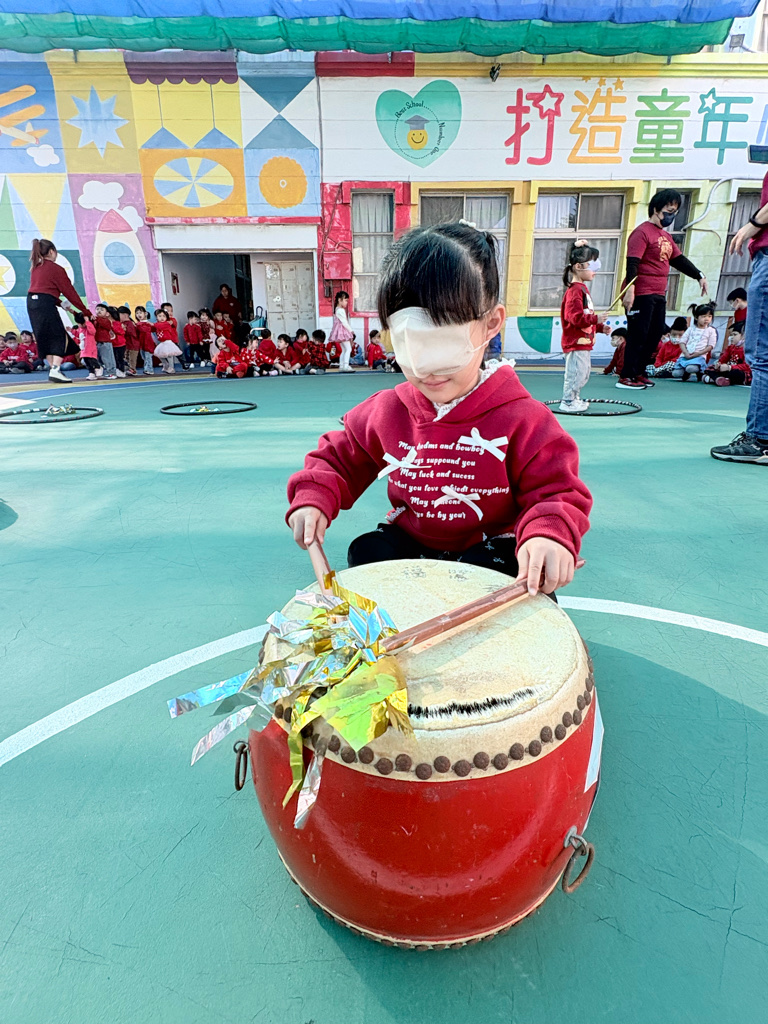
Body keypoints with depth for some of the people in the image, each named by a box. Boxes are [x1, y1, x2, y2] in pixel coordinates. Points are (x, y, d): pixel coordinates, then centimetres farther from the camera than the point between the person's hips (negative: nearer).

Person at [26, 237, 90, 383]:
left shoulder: (36, 268, 18)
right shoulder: (56, 269, -3)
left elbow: (41, 289, 18)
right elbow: (69, 291, -3)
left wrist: (61, 303, 18)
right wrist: (85, 310, 3)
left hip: (31, 302, 8)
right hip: (45, 305, -8)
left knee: (45, 339, 13)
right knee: (61, 337, -5)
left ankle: (53, 368, 16)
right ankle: (55, 370, -17)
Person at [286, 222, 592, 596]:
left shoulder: (523, 419, -16)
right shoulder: (386, 410, -5)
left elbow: (557, 489, -13)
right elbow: (338, 457, 8)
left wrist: (550, 533, -37)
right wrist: (313, 498, -11)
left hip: (489, 547, -2)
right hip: (410, 541, 3)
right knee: (366, 552, -23)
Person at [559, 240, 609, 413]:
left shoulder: (582, 288, 17)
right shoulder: (575, 291, -16)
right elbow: (576, 317, -26)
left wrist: (600, 326, 17)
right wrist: (595, 319, -29)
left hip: (584, 341, 11)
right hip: (576, 342, -11)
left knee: (584, 372, 17)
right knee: (576, 372, -7)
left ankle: (575, 399, 26)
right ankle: (568, 402, 1)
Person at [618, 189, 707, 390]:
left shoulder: (666, 236, 21)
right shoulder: (643, 232, -8)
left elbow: (679, 259, 27)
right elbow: (632, 262, -18)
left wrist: (699, 276, 23)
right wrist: (630, 289, -27)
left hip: (658, 295, 10)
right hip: (641, 295, -10)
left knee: (655, 335, 10)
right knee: (638, 336, -9)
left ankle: (639, 373, 16)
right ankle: (626, 377, -5)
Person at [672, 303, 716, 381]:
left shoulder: (711, 331, 9)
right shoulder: (691, 329, 15)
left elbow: (710, 346, 3)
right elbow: (682, 342, 9)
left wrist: (699, 353, -12)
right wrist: (686, 353, -7)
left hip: (699, 356, -3)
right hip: (685, 355, 3)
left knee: (691, 367, -38)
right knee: (676, 373, -22)